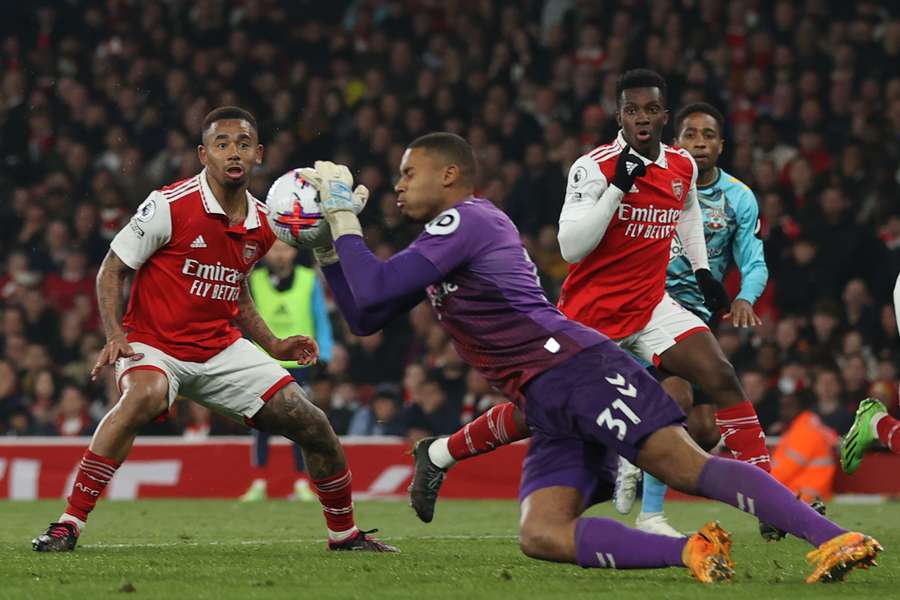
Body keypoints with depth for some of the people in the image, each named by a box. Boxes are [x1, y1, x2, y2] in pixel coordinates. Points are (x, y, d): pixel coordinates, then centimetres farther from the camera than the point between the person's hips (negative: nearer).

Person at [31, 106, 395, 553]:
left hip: (222, 348, 6)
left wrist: (272, 345, 11)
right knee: (144, 396, -40)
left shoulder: (262, 225, 4)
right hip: (154, 345, -6)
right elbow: (112, 270, -7)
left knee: (313, 426, -2)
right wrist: (115, 336, -21)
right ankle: (68, 524, -33)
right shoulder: (169, 206, -14)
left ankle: (344, 533, 22)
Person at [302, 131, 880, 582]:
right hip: (549, 410, 9)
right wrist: (328, 244, 24)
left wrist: (345, 218, 6)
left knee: (686, 465, -26)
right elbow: (364, 318, 33)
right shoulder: (440, 243, 28)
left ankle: (833, 539, -35)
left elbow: (372, 290, -8)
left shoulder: (466, 218, -1)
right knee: (541, 537, -15)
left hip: (581, 370, -9)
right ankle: (691, 551, -27)